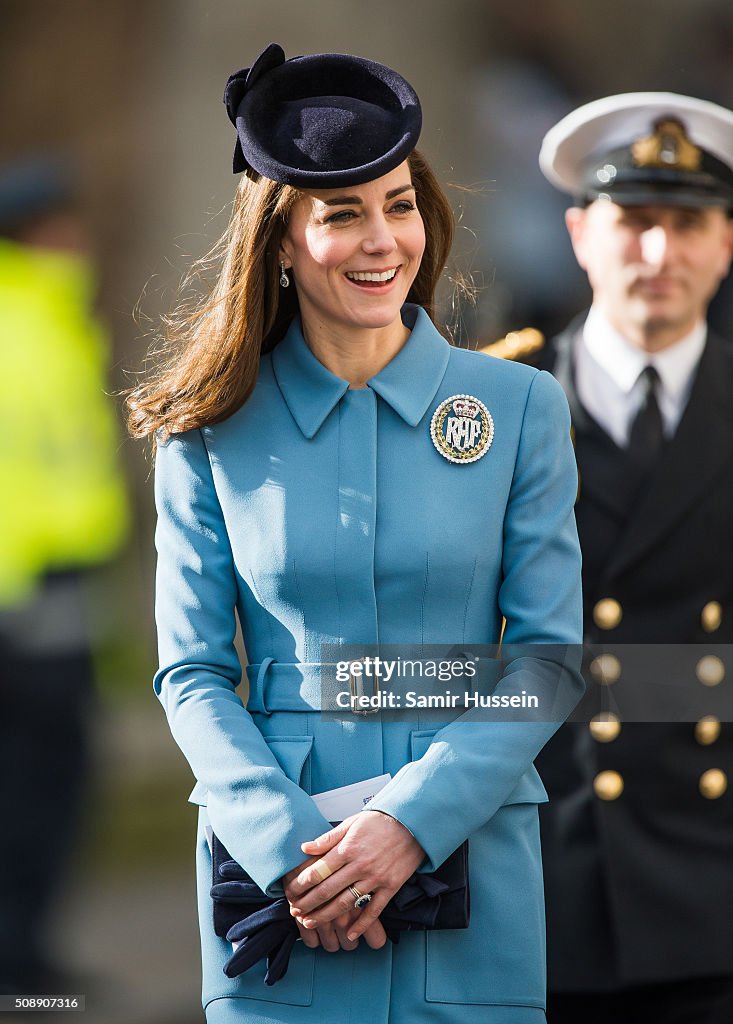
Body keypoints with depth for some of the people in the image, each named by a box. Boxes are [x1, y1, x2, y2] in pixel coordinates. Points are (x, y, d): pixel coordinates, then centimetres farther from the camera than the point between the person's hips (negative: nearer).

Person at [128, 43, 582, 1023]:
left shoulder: (520, 408, 2)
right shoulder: (212, 430, 2)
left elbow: (552, 653, 0)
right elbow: (193, 673, 1)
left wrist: (414, 818, -13)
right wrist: (286, 845, -14)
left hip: (465, 860, 0)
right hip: (274, 867, 0)